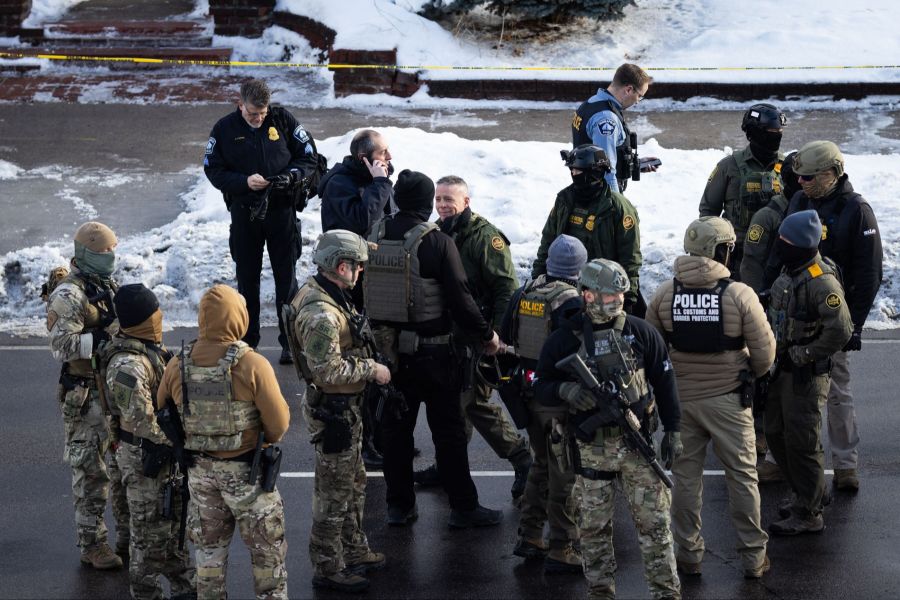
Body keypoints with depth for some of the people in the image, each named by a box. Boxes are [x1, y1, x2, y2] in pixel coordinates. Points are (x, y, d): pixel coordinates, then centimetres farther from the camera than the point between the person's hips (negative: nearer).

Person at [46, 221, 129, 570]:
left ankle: (129, 536, 26)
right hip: (86, 396, -8)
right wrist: (105, 338, -32)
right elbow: (61, 345, -27)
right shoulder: (69, 296, -16)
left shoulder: (108, 286, 12)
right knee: (90, 470, -2)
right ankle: (91, 545, 7)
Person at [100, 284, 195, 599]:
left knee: (173, 523, 21)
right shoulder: (128, 366, -28)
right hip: (144, 457, -10)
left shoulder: (150, 348, 3)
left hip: (164, 453, 10)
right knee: (150, 528, 3)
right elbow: (142, 421, -28)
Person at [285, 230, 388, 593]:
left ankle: (353, 551, 37)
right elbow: (329, 370, -30)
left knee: (353, 482, 23)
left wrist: (368, 364, 11)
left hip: (345, 407, 11)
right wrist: (372, 370, -18)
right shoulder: (321, 314, -28)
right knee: (335, 492, 1)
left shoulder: (324, 294, 6)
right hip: (334, 410, -11)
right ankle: (327, 569, 11)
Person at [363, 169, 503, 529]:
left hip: (387, 348, 5)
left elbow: (361, 293, 8)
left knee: (395, 428, 14)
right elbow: (459, 299, -15)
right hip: (432, 351, -5)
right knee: (448, 430, 5)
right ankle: (463, 507, 11)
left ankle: (399, 505, 19)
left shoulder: (373, 239, 0)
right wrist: (486, 335, -1)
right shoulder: (437, 243, -16)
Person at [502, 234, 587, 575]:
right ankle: (562, 551, 2)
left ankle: (529, 537, 27)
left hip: (528, 390, 7)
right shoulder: (572, 303, -18)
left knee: (542, 465, 22)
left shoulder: (524, 293, 3)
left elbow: (505, 339, 13)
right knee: (564, 474, 0)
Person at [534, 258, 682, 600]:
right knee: (595, 527, 8)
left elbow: (664, 381, 7)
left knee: (654, 521, 1)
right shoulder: (565, 340, -3)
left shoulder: (640, 332, 0)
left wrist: (673, 431, 5)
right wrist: (565, 390, -20)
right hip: (592, 450, 0)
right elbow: (540, 388, 2)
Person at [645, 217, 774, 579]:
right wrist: (750, 375, 10)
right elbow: (764, 352, -11)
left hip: (680, 398, 2)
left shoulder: (664, 294, -6)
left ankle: (688, 554, 20)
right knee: (742, 477, 9)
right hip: (728, 399, -2)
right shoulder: (739, 295, -15)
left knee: (686, 476, 13)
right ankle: (753, 557, 15)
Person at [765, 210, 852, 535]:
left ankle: (809, 514, 9)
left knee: (801, 443, -2)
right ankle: (807, 494, 33)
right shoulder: (790, 271, 6)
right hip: (783, 370, 9)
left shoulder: (822, 282, -23)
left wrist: (801, 355, -20)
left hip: (807, 375, -9)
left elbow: (840, 331, -27)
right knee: (776, 434, 17)